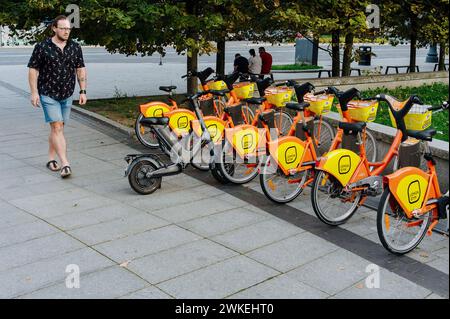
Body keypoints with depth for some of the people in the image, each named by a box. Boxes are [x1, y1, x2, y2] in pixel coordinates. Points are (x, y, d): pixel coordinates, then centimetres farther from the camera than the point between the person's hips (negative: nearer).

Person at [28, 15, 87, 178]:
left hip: (67, 95, 4)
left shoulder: (75, 47, 5)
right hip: (48, 95, -4)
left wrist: (83, 91, 4)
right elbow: (33, 69, -3)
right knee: (57, 128, -12)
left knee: (58, 128, 10)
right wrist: (34, 92, -10)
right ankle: (65, 164, -16)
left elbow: (80, 69, 10)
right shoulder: (42, 47, -6)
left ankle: (51, 159, 24)